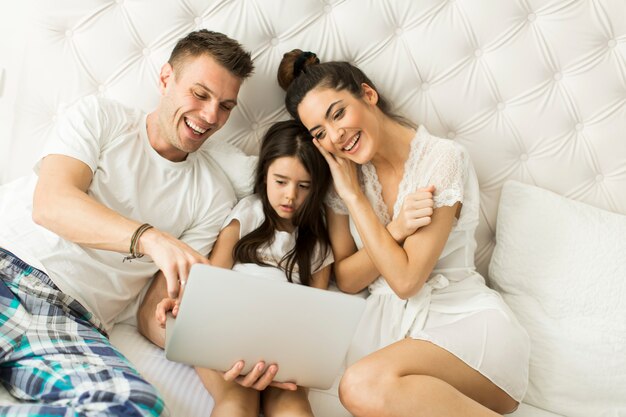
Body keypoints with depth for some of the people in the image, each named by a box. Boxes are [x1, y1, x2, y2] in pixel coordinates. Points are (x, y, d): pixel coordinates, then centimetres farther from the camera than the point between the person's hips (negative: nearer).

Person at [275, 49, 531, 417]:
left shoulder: (443, 159, -9)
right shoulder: (342, 174, 6)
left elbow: (406, 279, -15)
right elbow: (346, 279, 5)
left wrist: (354, 196, -9)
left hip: (466, 318, -3)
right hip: (391, 324, 3)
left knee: (365, 385, -33)